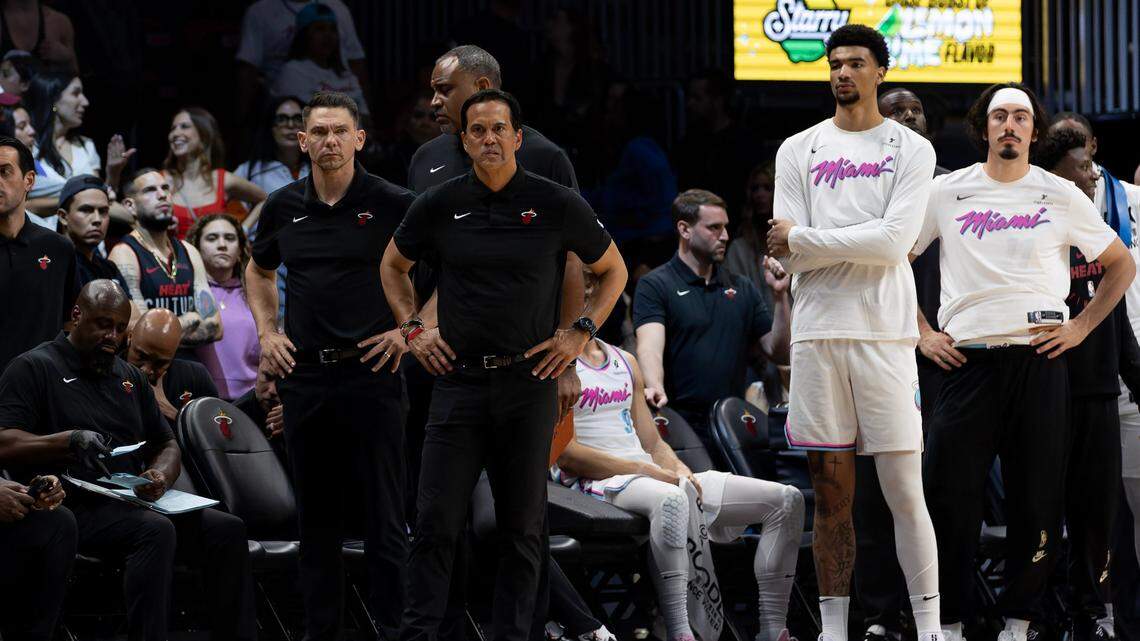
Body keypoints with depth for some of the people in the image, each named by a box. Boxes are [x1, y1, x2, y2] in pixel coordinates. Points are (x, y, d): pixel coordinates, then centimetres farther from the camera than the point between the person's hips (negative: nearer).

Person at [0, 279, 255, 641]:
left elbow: (168, 446, 26)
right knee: (155, 531, -36)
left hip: (131, 501, 7)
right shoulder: (33, 368, 4)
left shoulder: (129, 377, 25)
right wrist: (70, 441, -23)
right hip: (75, 505, -7)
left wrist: (160, 476, 1)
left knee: (227, 529, -17)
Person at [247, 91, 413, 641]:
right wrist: (267, 332, 13)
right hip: (303, 374, 4)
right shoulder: (284, 207, 8)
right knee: (315, 516, 10)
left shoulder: (392, 204, -5)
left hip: (370, 371, -4)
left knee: (384, 514, -4)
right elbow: (259, 270, 26)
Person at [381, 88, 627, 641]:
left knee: (522, 527, 4)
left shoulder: (557, 205, -1)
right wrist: (412, 328, 10)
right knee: (436, 520, -5)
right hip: (459, 379, 1)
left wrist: (580, 333, 3)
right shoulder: (439, 206, 3)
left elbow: (612, 269, 13)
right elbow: (394, 264, 22)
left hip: (529, 382, -1)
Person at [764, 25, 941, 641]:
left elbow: (894, 240, -9)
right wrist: (862, 243, -8)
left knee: (904, 491, -5)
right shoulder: (798, 150, 12)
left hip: (885, 334, -2)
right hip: (817, 332, 2)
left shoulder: (912, 150, 5)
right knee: (830, 492, 4)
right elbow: (787, 255, 2)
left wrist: (805, 238, -7)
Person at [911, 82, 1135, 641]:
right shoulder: (948, 192, 7)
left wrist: (1081, 327, 7)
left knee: (1037, 499, 0)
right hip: (967, 358, 0)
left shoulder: (1061, 196, 8)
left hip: (1038, 359, 0)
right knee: (950, 495, -5)